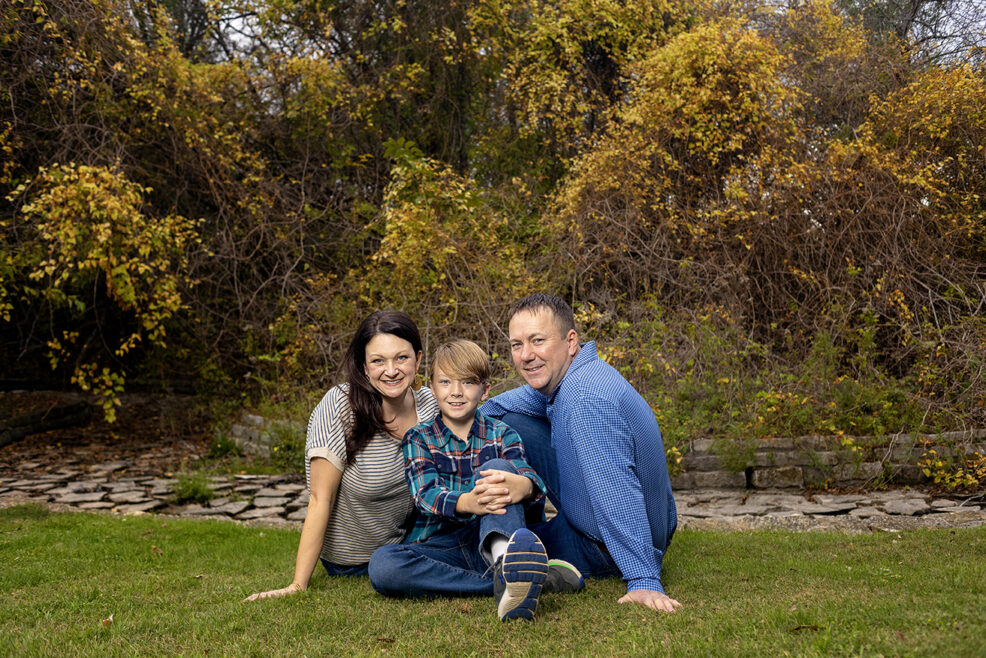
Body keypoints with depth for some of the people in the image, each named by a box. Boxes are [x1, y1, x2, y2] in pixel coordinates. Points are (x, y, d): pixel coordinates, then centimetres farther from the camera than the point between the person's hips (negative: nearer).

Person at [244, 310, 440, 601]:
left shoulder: (430, 404, -10)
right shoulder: (339, 406, -24)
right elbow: (320, 500, -24)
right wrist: (298, 585, -26)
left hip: (404, 541, 3)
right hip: (348, 563, -2)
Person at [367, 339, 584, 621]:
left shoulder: (501, 435, 11)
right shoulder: (418, 438, 9)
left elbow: (531, 477, -9)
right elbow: (426, 493, -10)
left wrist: (522, 486, -38)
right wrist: (466, 503, -35)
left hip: (488, 538, 0)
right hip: (440, 545, 0)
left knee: (496, 468, -24)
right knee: (381, 565, -32)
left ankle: (506, 559, -57)